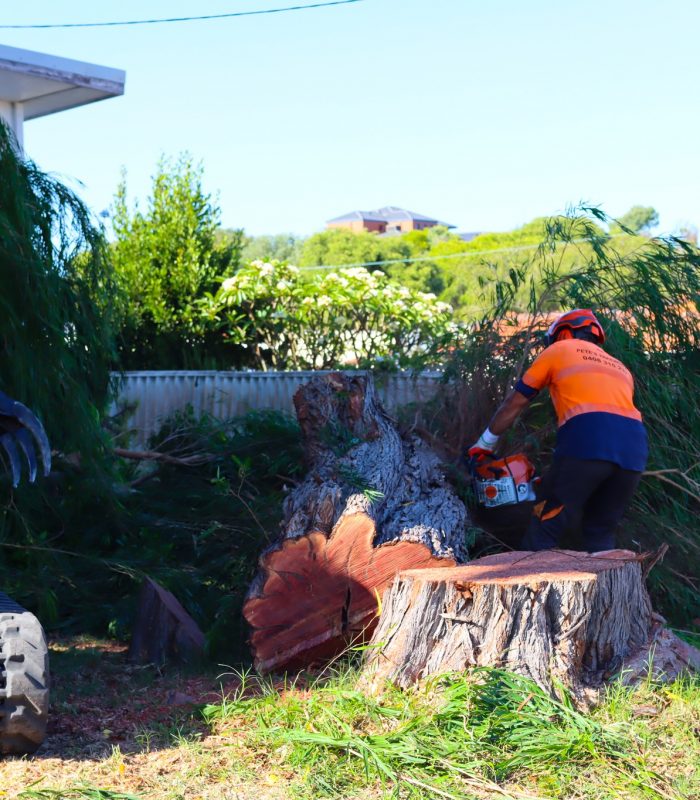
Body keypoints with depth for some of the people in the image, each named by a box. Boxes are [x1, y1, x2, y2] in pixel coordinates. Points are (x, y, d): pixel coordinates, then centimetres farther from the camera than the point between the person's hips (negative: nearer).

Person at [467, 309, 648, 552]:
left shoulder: (559, 350, 22)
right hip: (634, 450, 5)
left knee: (543, 534, 1)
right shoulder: (619, 367, 34)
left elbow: (514, 403, 26)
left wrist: (484, 444, 37)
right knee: (601, 535, 18)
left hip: (587, 440, -5)